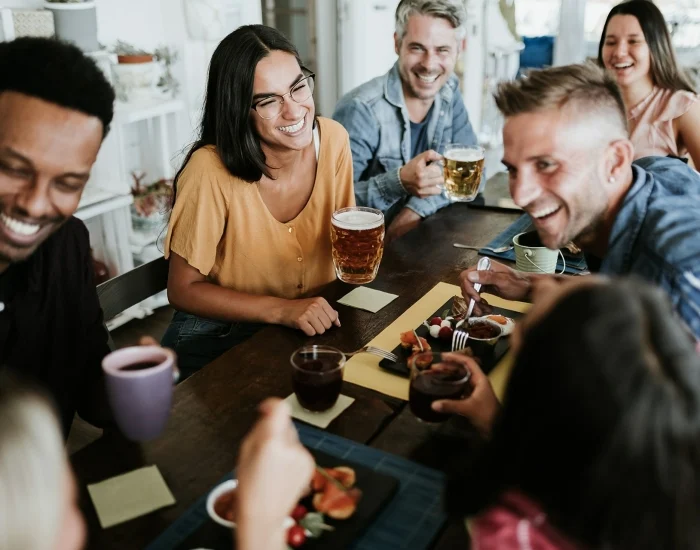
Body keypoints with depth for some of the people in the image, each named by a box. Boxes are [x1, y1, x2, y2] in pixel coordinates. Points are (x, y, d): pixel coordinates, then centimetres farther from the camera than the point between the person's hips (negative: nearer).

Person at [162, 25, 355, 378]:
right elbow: (183, 290, -15)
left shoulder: (333, 139, -11)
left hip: (314, 323, 5)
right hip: (218, 338, -4)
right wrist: (283, 310, -25)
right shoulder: (210, 171, -25)